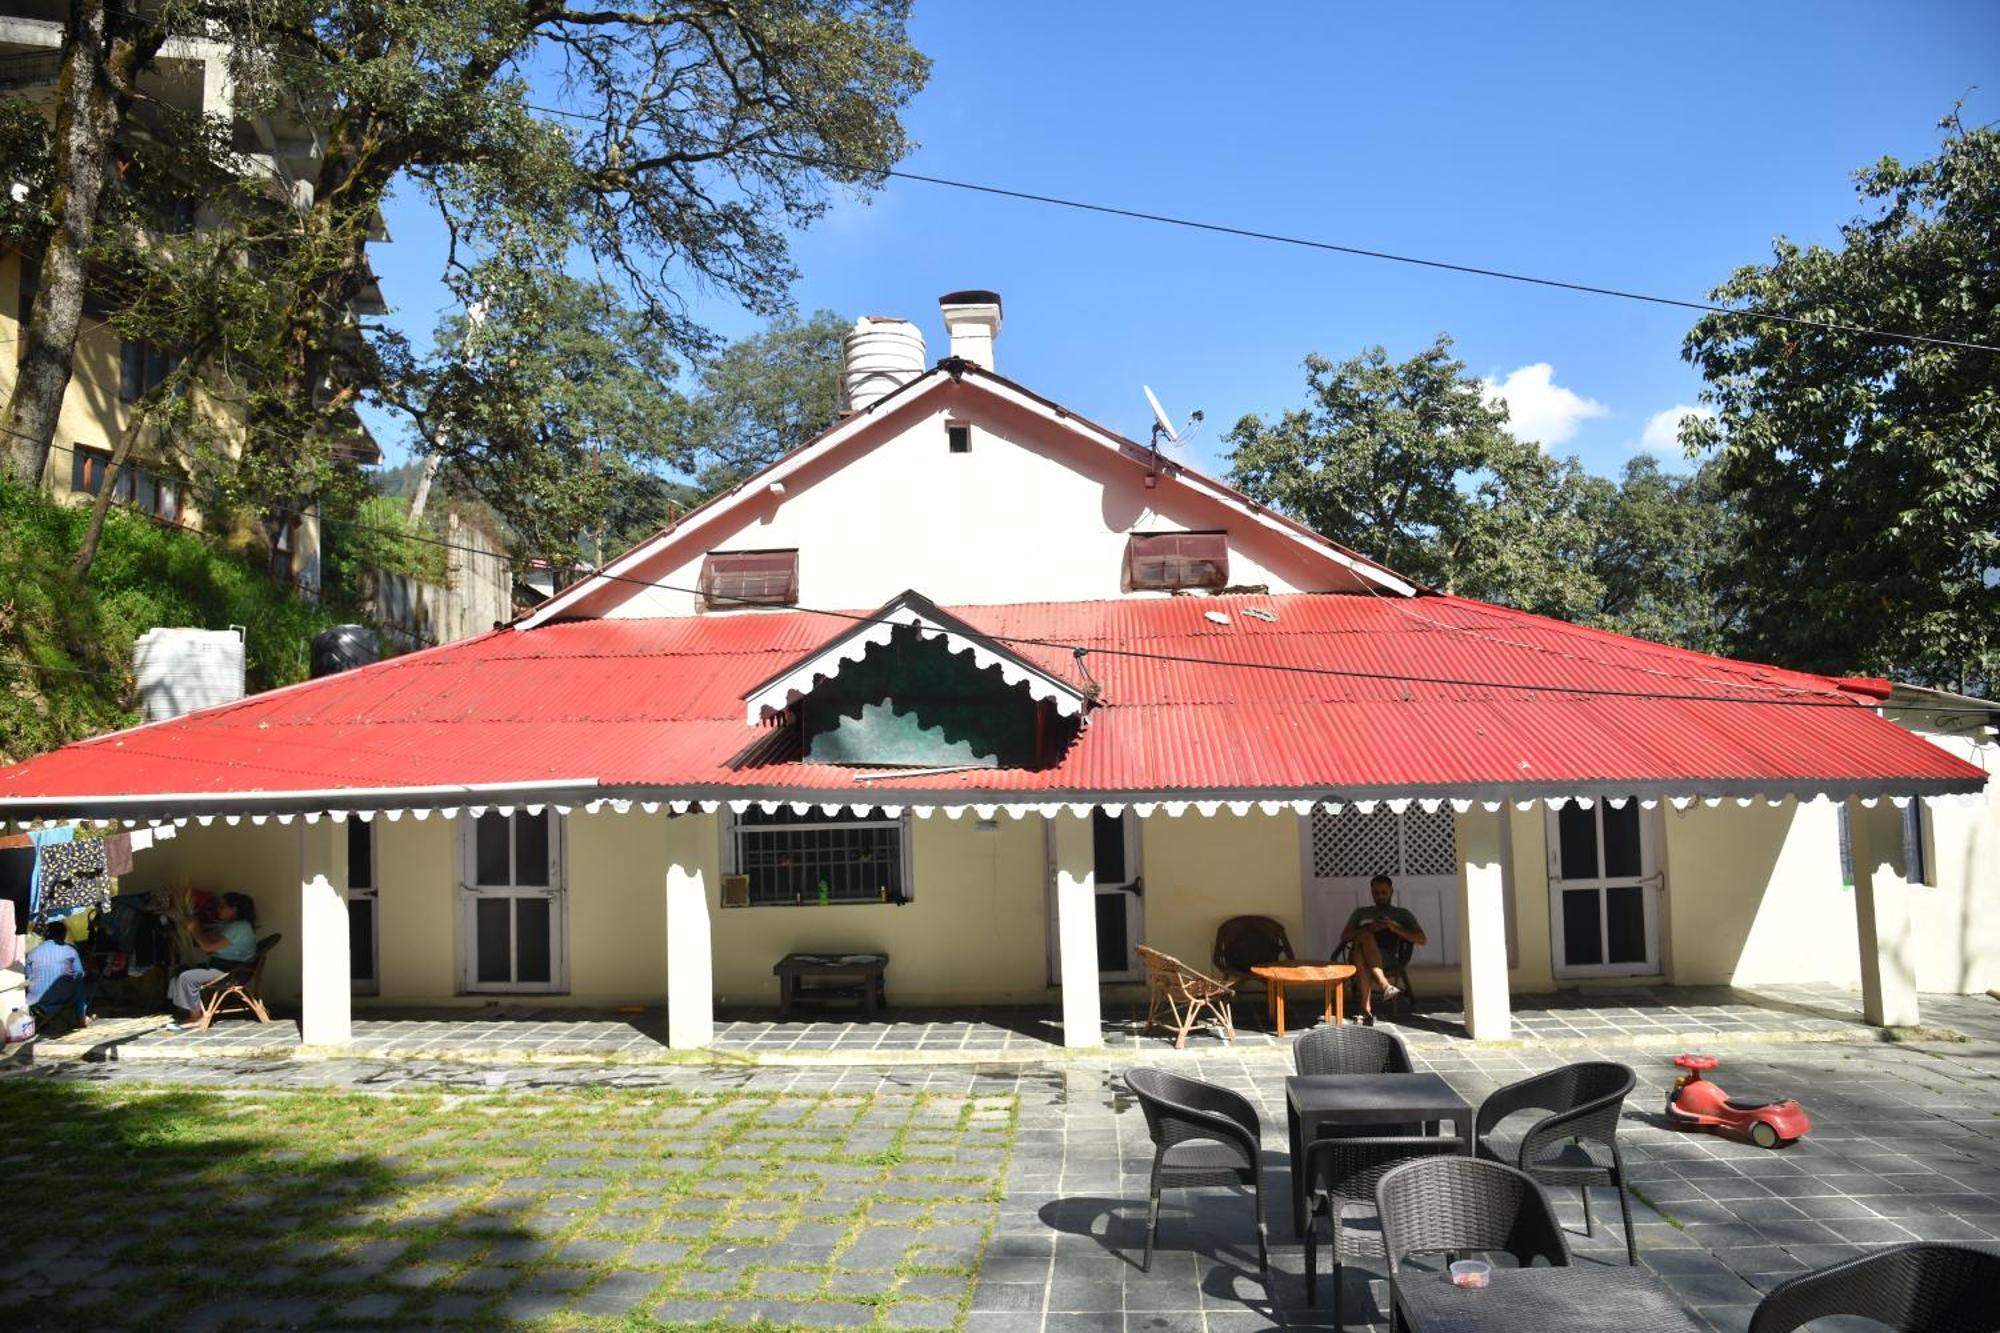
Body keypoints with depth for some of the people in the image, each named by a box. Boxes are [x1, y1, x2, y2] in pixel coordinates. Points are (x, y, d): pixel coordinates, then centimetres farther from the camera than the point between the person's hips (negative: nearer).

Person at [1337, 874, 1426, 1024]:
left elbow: (1421, 940, 12)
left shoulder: (1403, 914, 26)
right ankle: (1384, 985, -49)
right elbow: (1344, 937, 16)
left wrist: (1396, 929, -4)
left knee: (1362, 940, -36)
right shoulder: (1361, 913, 31)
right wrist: (1367, 929, -3)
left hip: (1389, 959, -1)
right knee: (1365, 936, -35)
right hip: (1359, 959, 2)